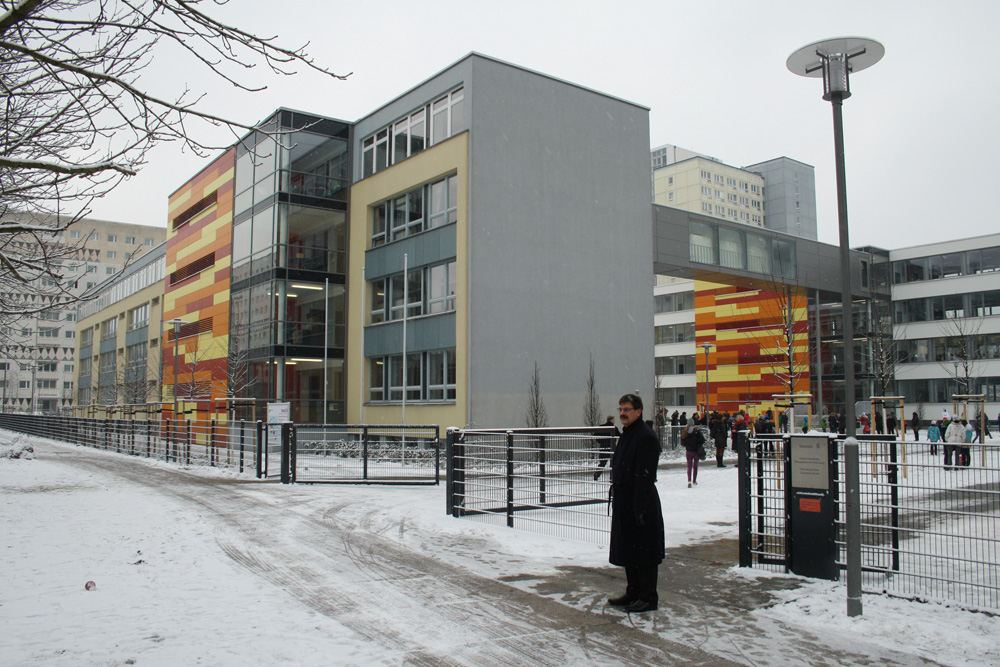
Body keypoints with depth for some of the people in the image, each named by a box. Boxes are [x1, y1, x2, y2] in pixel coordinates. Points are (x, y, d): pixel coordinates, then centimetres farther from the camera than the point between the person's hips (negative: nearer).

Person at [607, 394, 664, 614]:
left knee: (643, 552, -1)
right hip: (624, 503, 10)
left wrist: (640, 508, -23)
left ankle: (648, 597, 9)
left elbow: (645, 476, -21)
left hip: (641, 505, -10)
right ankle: (633, 592, 27)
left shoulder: (646, 437, -17)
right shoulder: (626, 435, 14)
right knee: (628, 549, 16)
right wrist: (615, 497, 18)